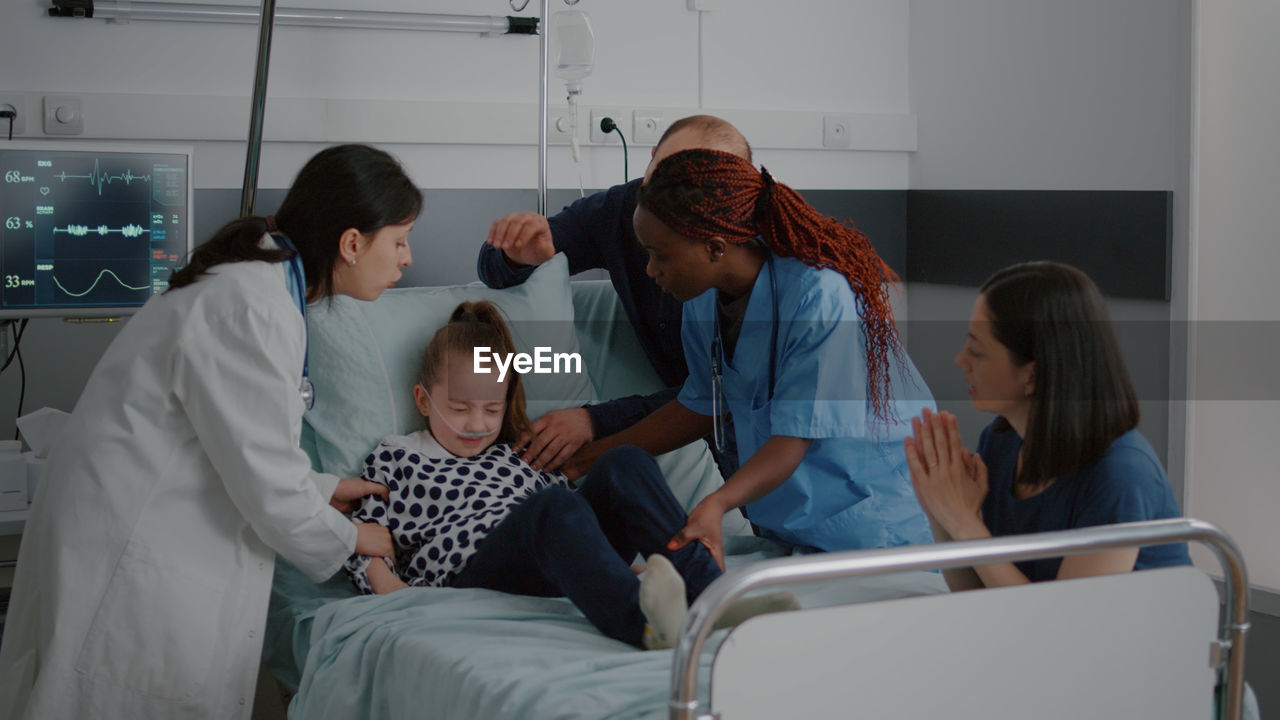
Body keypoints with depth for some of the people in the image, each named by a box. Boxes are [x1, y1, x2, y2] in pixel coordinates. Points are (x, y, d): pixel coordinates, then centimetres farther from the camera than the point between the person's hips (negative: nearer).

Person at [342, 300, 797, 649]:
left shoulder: (522, 455, 32)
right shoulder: (394, 458, 21)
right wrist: (389, 587, -5)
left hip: (554, 574, 5)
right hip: (468, 575, -5)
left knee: (625, 465, -16)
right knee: (553, 506, -36)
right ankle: (639, 620, -67)